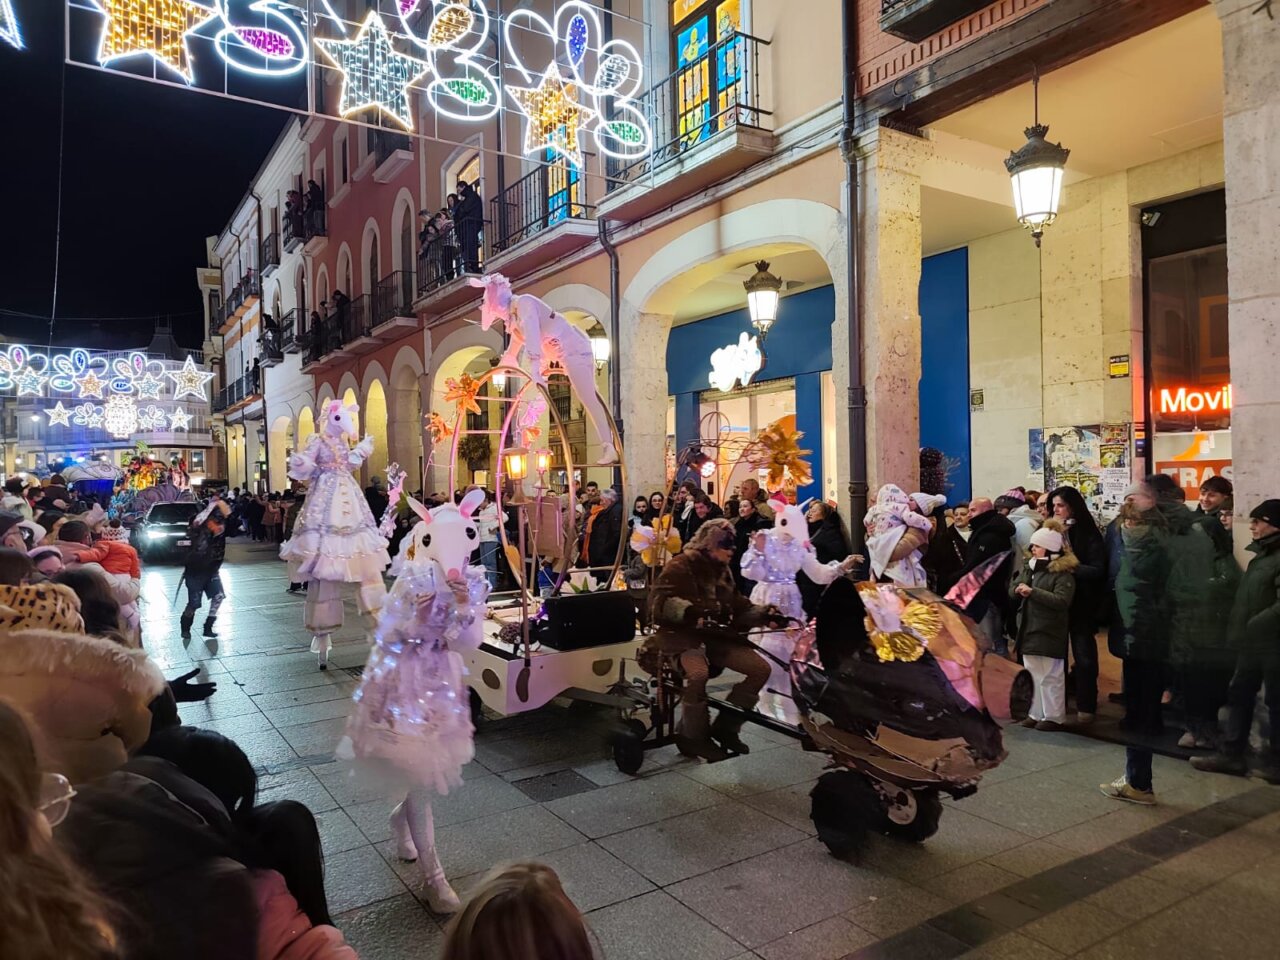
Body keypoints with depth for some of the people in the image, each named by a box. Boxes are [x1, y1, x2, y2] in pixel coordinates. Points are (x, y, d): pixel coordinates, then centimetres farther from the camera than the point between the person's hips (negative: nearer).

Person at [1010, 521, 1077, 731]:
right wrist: (1017, 591, -13)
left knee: (1051, 677, 2)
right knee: (1032, 675, 14)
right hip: (1028, 629, 7)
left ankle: (1054, 716, 11)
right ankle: (1035, 713, 23)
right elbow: (1012, 591, 10)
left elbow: (1062, 600, -21)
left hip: (1050, 633, -7)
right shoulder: (1028, 567, 11)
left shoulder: (1063, 572, -11)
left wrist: (1033, 592, -24)